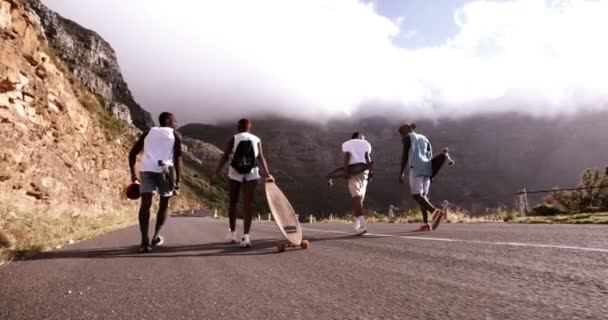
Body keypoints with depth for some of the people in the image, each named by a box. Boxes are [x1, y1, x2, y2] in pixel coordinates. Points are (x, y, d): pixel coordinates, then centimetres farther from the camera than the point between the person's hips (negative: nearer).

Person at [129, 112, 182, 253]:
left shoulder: (148, 132, 23)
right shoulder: (176, 135, 13)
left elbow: (132, 153, 20)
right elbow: (178, 158, 1)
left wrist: (133, 174, 25)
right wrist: (178, 180, -1)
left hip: (146, 170, 2)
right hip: (164, 170, -2)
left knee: (145, 204, -2)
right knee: (163, 204, 17)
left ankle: (145, 241, -14)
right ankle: (156, 237, 23)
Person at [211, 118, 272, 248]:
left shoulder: (233, 139, 4)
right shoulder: (257, 140, 7)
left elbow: (225, 157, -6)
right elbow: (261, 158, -6)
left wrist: (217, 174, -9)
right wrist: (267, 174, -11)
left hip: (235, 172, 0)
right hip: (251, 173, 0)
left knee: (232, 202, 16)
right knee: (248, 204, -1)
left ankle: (232, 233, 25)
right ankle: (245, 237, -10)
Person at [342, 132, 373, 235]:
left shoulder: (346, 144, 13)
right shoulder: (366, 143, 19)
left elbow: (347, 156, -5)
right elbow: (368, 157, 2)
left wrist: (345, 171, -14)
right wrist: (370, 171, -6)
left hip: (354, 171, -3)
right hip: (364, 171, 3)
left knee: (356, 198, -11)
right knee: (360, 198, 12)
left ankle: (362, 224, -26)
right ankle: (358, 225, 15)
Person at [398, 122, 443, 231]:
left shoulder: (407, 138, 5)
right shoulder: (424, 138, 24)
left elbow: (404, 156, -5)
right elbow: (431, 155, 17)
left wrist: (401, 173, -6)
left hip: (416, 169, -7)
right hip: (427, 169, 7)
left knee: (417, 195, -9)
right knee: (423, 195, 11)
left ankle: (435, 211, -33)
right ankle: (426, 223, 2)